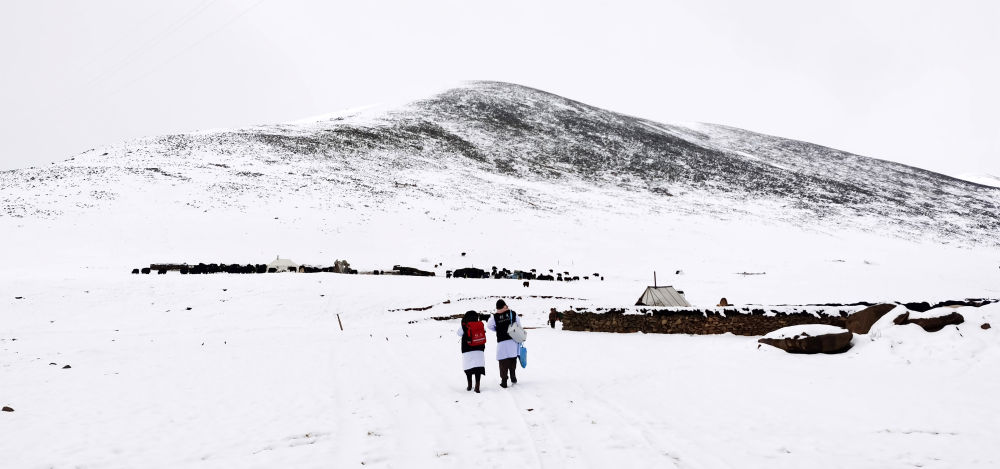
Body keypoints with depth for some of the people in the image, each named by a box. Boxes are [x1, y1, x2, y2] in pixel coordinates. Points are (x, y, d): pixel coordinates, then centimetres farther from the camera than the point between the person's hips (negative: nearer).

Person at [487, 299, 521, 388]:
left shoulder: (495, 316, -5)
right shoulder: (513, 313, -1)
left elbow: (489, 326, 8)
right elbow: (519, 325, 8)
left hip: (501, 341, -2)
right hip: (513, 340, 2)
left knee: (503, 362, 3)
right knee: (513, 360, 17)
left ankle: (504, 382, 3)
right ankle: (513, 378, 23)